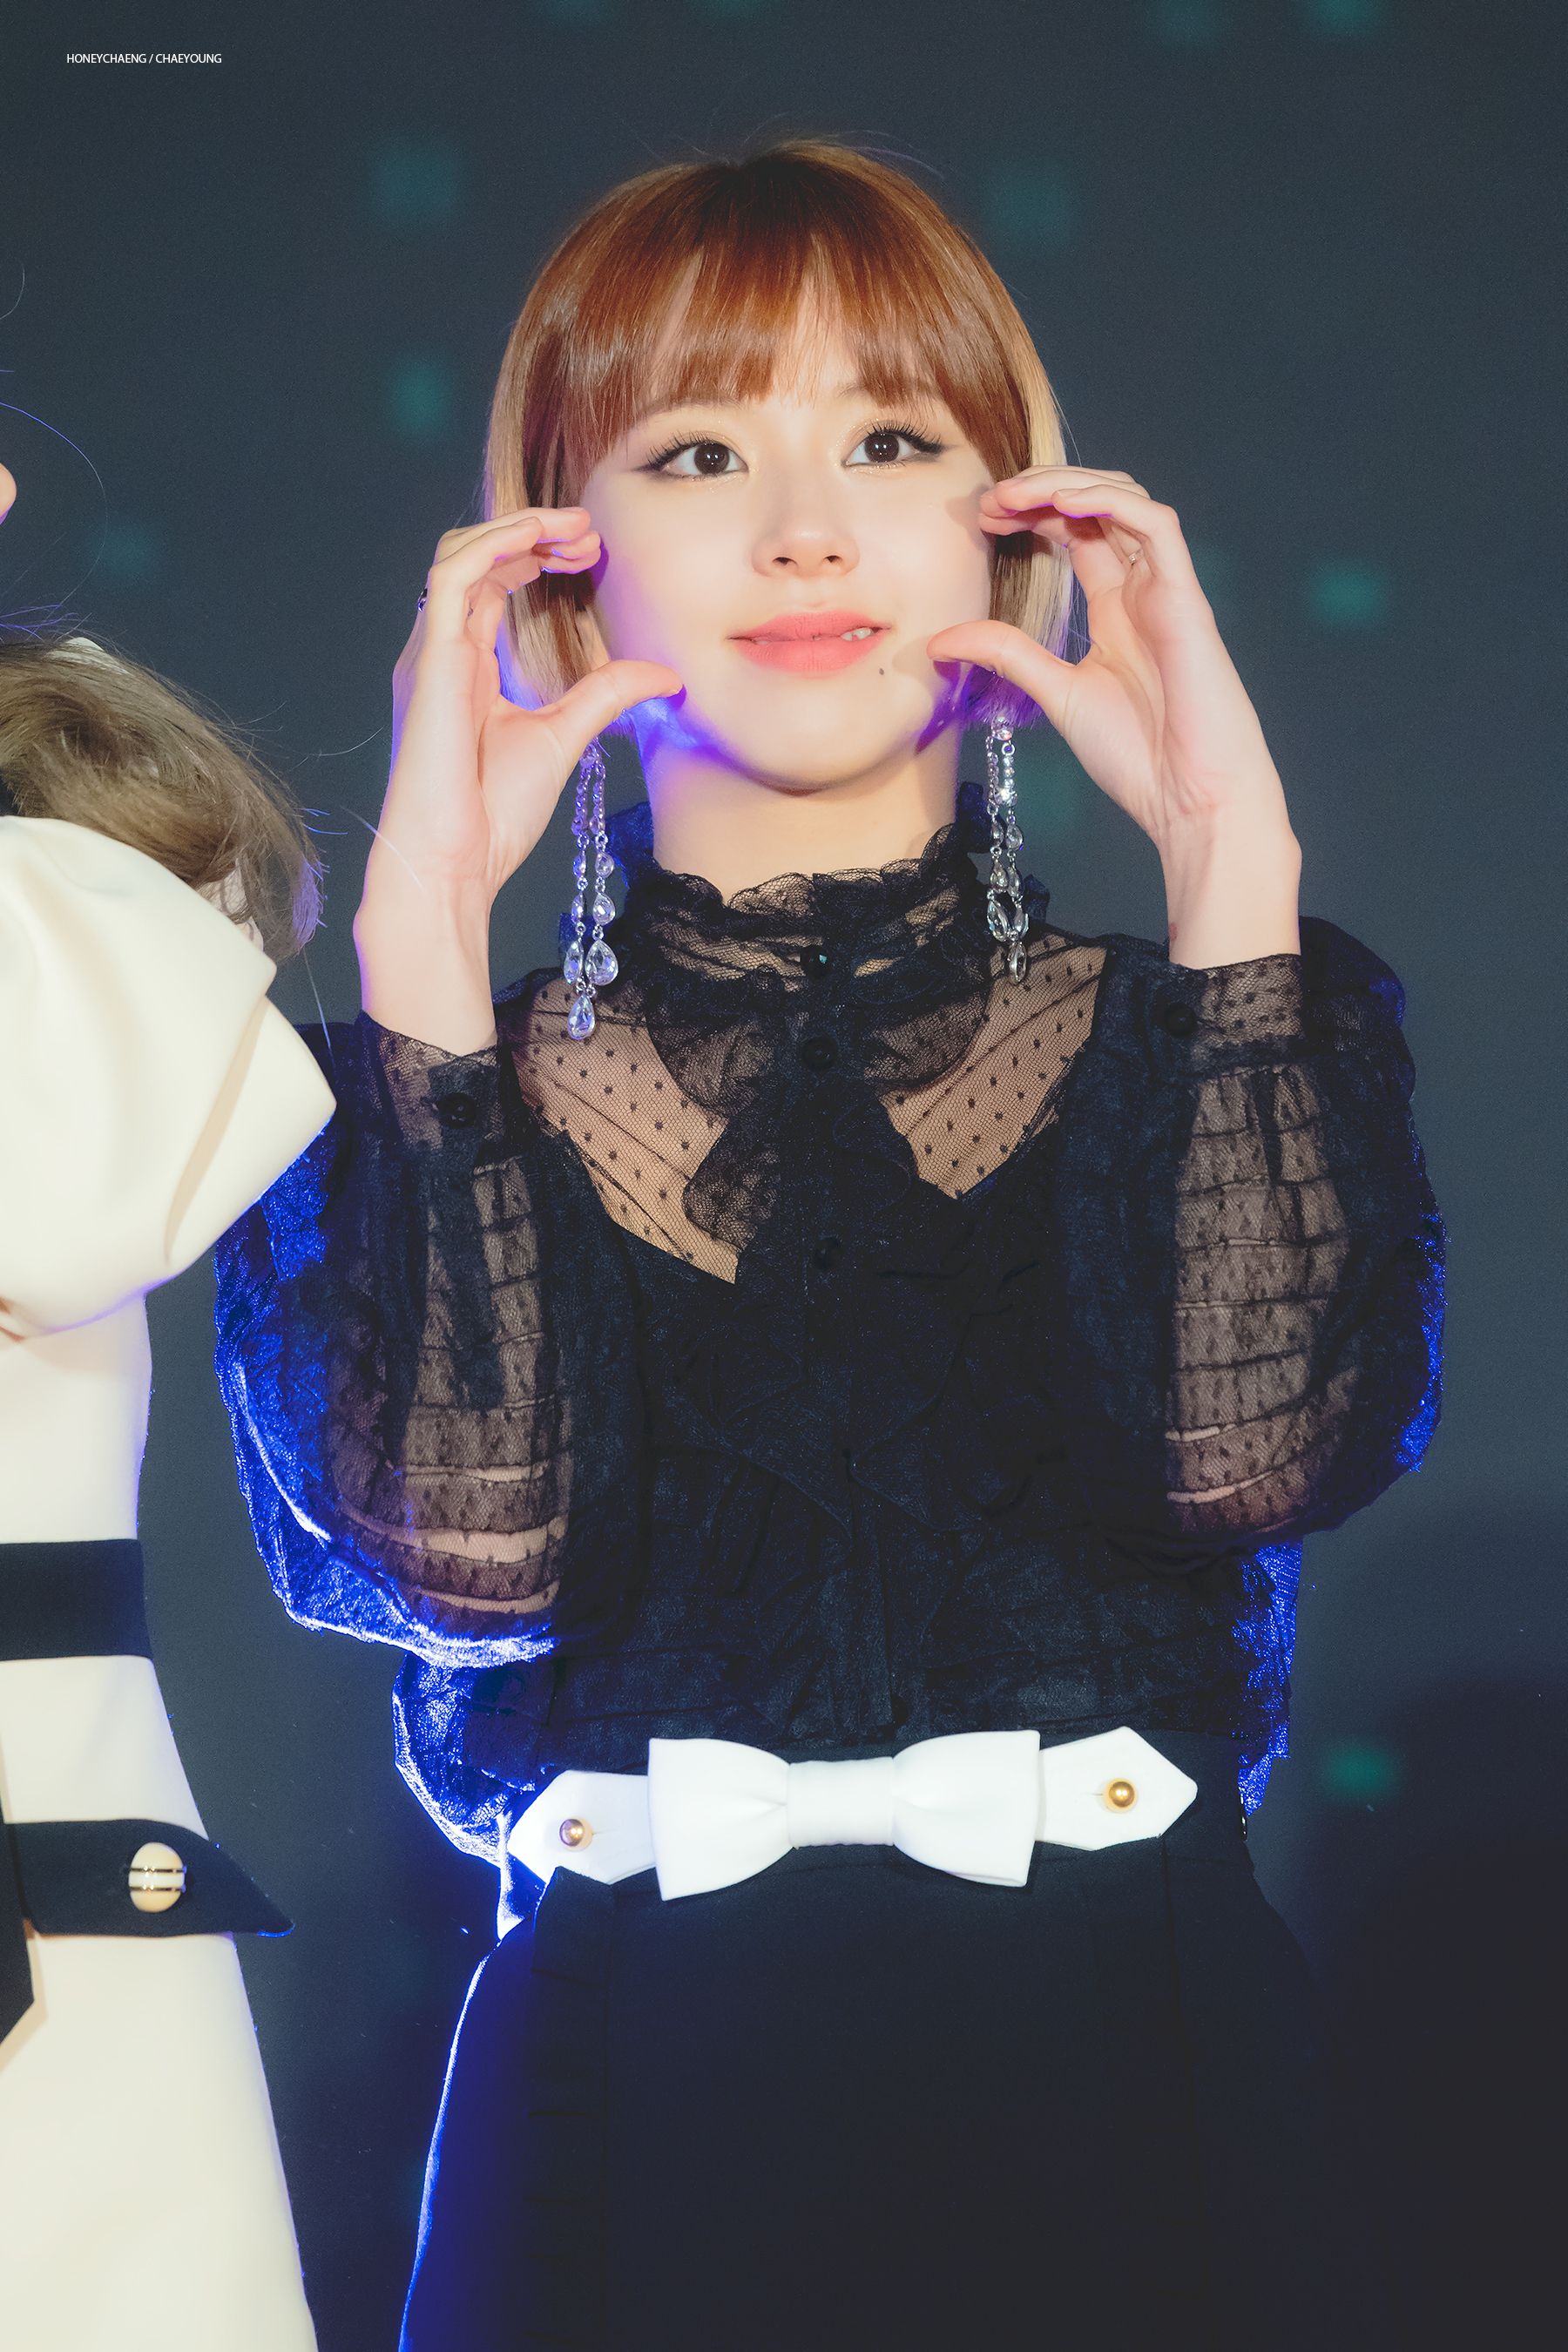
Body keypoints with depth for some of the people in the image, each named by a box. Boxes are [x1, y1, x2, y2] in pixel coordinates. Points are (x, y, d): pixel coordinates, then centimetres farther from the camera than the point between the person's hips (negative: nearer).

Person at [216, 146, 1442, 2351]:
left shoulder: (1173, 1043, 2)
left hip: (1126, 2096, 1)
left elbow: (1265, 1446, -17)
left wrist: (1230, 850, -16)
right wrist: (424, 925, -17)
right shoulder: (444, 1082, 0)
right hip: (649, 2122, 0)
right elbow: (465, 1547, -18)